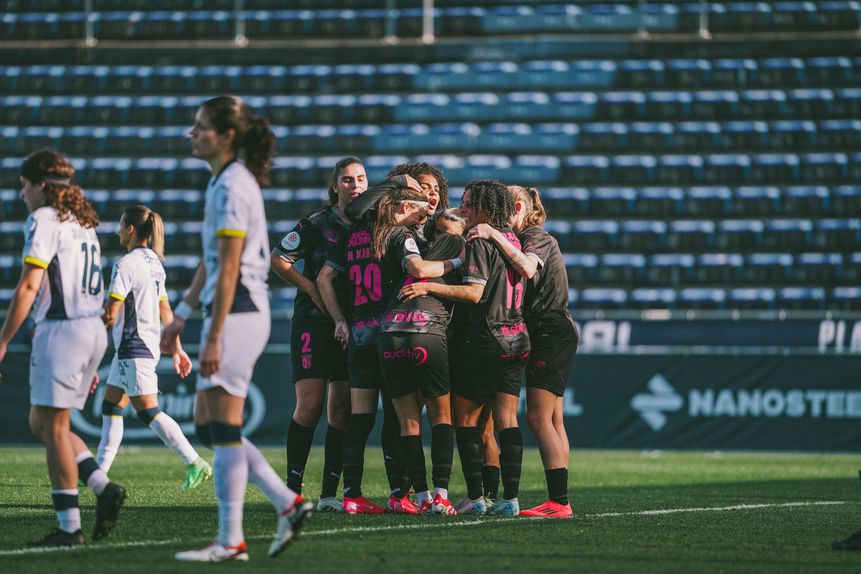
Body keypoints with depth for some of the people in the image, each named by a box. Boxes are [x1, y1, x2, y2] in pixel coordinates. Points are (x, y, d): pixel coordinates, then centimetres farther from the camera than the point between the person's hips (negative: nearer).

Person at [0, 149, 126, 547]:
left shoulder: (44, 219, -7)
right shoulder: (83, 223, 20)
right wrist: (89, 363, 24)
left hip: (62, 328, -9)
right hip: (93, 330, 9)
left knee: (53, 427, -4)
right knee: (40, 424, 15)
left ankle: (69, 527, -5)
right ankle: (103, 488, 3)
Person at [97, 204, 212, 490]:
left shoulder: (126, 264, -15)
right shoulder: (154, 263, 13)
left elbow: (110, 313, -17)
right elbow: (165, 311, 16)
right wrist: (177, 349, 18)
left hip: (133, 346, -10)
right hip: (150, 346, 10)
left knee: (148, 412, -9)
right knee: (110, 407, 13)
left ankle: (195, 463, -14)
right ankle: (100, 471, 14)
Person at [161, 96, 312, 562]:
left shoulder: (233, 187, -15)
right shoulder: (222, 182, 16)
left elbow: (228, 269, -18)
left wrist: (214, 337, -20)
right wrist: (180, 317, 23)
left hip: (237, 313, -10)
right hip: (231, 313, 10)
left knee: (223, 431, -6)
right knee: (207, 427, 11)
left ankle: (230, 541, -2)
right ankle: (288, 504, 12)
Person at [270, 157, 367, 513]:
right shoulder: (317, 224, -5)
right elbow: (278, 259, -2)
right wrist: (311, 288, -9)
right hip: (314, 321, -4)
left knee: (343, 409, 1)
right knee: (310, 406, -10)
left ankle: (329, 494, 5)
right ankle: (293, 489, -3)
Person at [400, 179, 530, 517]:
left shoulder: (479, 242, -11)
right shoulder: (513, 240, 12)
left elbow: (474, 293, -18)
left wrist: (429, 287, -19)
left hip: (484, 342, -7)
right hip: (517, 339, 7)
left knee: (465, 417, 3)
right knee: (506, 419, 6)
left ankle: (475, 498, 0)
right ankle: (510, 498, 0)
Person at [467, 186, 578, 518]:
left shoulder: (537, 238, -10)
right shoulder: (527, 240, 19)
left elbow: (527, 268, -30)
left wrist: (495, 236, -30)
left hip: (551, 333, -10)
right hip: (549, 337, 10)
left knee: (539, 417, -14)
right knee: (552, 420, 7)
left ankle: (558, 502, -18)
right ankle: (559, 500, 6)